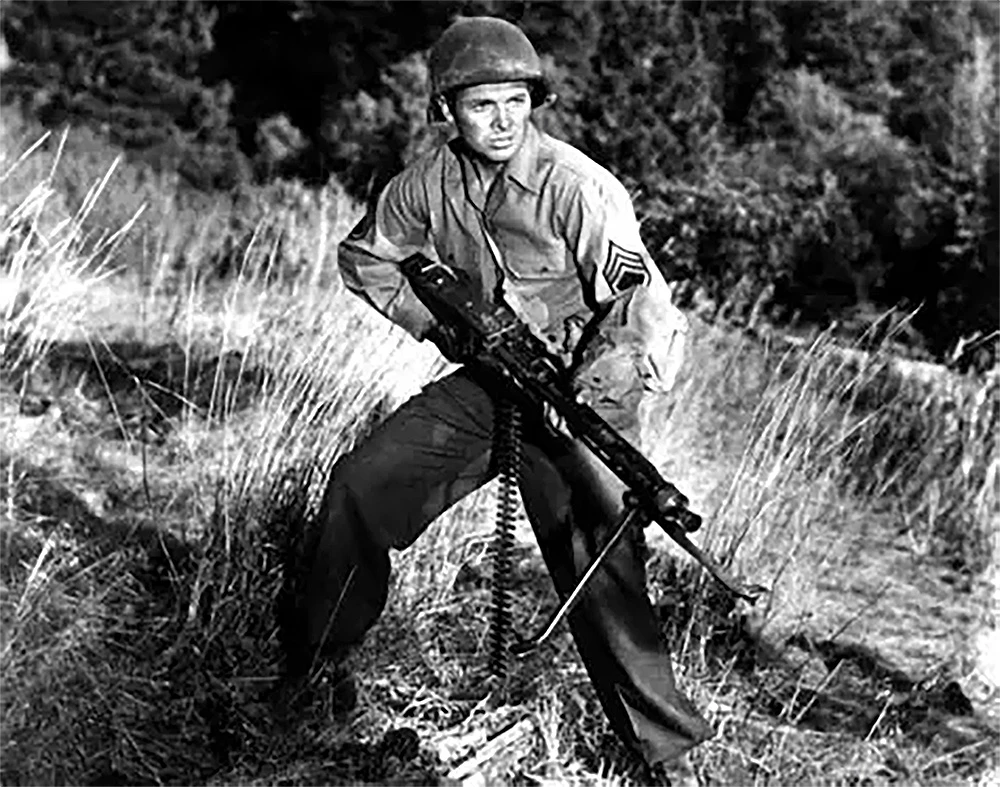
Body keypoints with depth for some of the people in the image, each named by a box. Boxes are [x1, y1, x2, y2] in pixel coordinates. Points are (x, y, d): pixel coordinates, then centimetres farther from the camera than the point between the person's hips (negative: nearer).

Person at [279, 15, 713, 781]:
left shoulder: (578, 188, -20)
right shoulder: (429, 183, -3)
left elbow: (647, 306, -24)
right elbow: (366, 256, 13)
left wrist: (593, 398, -38)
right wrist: (439, 318, -3)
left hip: (575, 397, -5)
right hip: (482, 383, 5)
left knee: (600, 569, -12)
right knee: (359, 486, 2)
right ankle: (300, 663, 22)